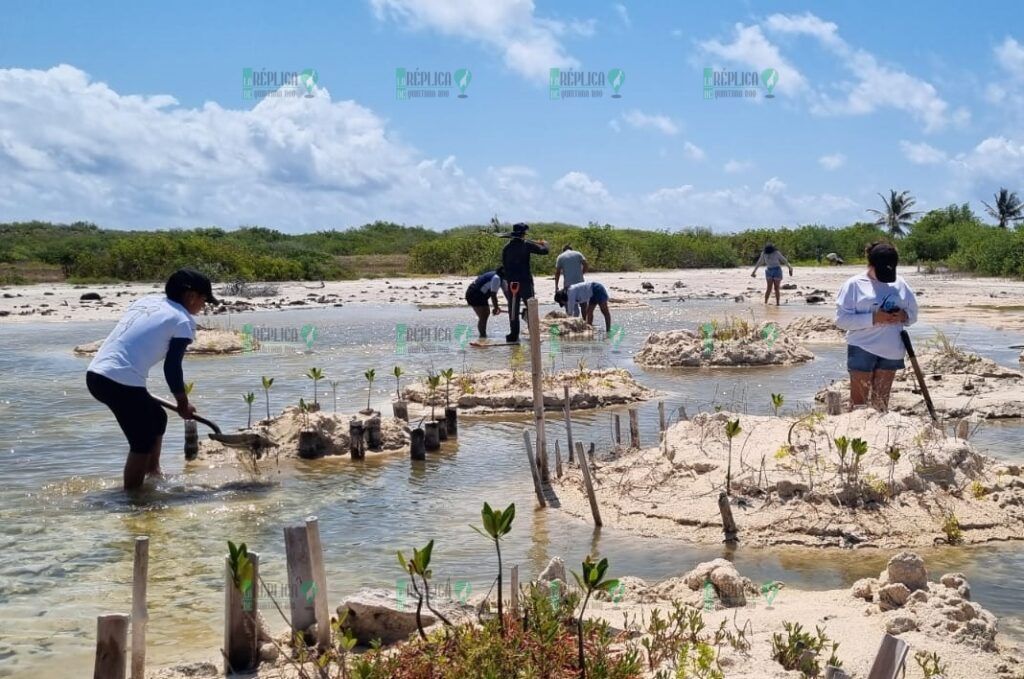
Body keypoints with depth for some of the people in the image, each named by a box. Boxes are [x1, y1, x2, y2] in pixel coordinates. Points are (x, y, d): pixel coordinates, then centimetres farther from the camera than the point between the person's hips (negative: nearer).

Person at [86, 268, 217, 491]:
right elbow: (172, 367, -3)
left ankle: (152, 473, 38)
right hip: (122, 382, -9)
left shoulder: (148, 301, 19)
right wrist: (183, 403, 11)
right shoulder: (183, 321, -2)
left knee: (156, 417, 25)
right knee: (143, 442, 3)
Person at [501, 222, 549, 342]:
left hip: (511, 282, 4)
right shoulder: (526, 245, -7)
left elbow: (504, 265, 12)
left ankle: (514, 335, 7)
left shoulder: (506, 247, 6)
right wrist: (544, 244, 18)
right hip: (525, 282, -4)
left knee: (513, 310, 8)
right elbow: (544, 251, -5)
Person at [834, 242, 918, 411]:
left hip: (891, 351, 4)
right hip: (862, 350, -4)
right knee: (859, 401, -2)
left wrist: (903, 316, -10)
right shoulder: (855, 284, -5)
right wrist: (873, 318, -23)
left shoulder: (900, 284, 8)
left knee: (881, 401, 11)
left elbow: (913, 314, 15)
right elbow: (841, 319, -12)